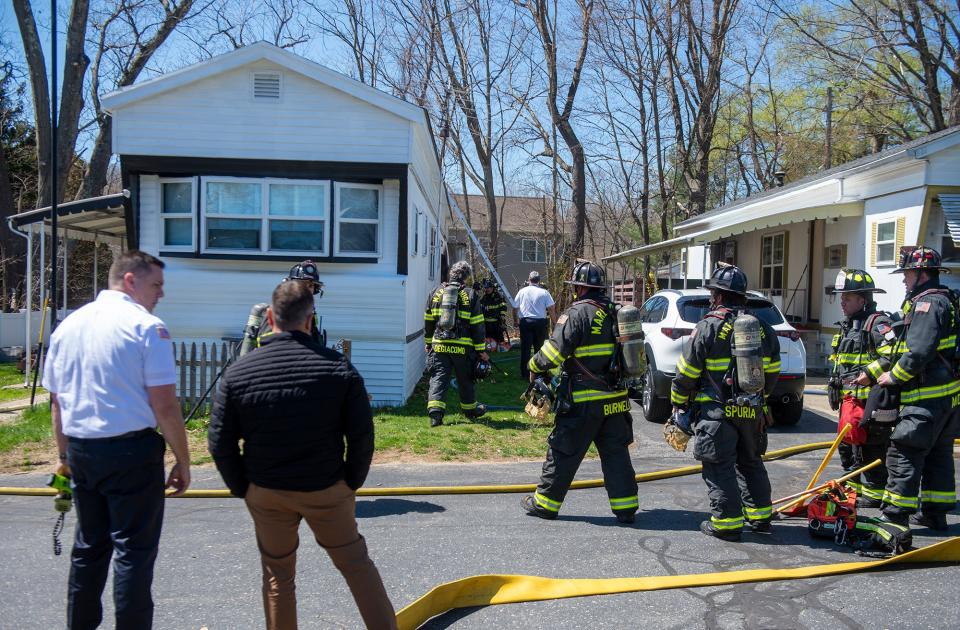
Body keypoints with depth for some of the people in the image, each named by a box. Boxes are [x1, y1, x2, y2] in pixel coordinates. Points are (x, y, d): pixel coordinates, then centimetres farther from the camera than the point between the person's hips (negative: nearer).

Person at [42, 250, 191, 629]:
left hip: (80, 450, 7)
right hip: (130, 449, -7)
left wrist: (65, 455, 23)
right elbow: (164, 405, -16)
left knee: (89, 546, 20)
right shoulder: (146, 326, -12)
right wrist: (183, 461, -8)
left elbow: (56, 401, 15)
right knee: (134, 550, 3)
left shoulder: (68, 325, 9)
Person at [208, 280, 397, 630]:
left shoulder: (238, 372, -8)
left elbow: (220, 443, -5)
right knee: (356, 562, 17)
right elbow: (362, 436, -10)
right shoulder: (339, 367, -12)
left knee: (277, 574, 18)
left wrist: (243, 489, 8)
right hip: (328, 491, -1)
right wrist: (351, 483, 4)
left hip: (265, 494, 1)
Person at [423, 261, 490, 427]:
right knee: (465, 380, 15)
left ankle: (435, 412, -14)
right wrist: (481, 349, 4)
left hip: (439, 345, 2)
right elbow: (477, 325, -2)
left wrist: (428, 342, 24)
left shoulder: (436, 293, 7)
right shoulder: (470, 296, -2)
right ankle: (470, 409, 31)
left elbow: (428, 321, 13)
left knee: (438, 378, 1)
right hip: (462, 347, -2)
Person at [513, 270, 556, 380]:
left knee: (525, 348, 3)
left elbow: (515, 308, 9)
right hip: (540, 322, -1)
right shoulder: (544, 292, -1)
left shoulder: (522, 291, 4)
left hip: (525, 322, 1)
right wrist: (554, 323, 3)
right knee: (539, 348, 11)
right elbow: (551, 309, -6)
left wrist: (515, 321, 24)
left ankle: (525, 374, 4)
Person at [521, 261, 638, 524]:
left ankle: (545, 502, 14)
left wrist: (535, 367, 0)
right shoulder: (615, 313, 9)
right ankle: (625, 507, 14)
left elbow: (554, 351, -17)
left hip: (584, 402, -6)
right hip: (615, 398, 7)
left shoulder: (578, 313, -14)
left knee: (563, 452, 4)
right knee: (615, 452, 13)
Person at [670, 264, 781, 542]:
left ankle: (726, 523, 2)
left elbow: (687, 371, -9)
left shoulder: (709, 326, -11)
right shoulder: (762, 328, 7)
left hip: (717, 412, -6)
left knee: (720, 467, 0)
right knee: (751, 463, 20)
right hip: (752, 411, 6)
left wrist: (678, 403, 4)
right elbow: (772, 372, 15)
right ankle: (760, 516, 27)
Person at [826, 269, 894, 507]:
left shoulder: (877, 323, -12)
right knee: (847, 443, 17)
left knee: (870, 447, -3)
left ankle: (875, 493, 8)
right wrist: (836, 390, 23)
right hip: (849, 397, 10)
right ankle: (853, 487, 30)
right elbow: (837, 361, 26)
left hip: (868, 398, -10)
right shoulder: (848, 325, 19)